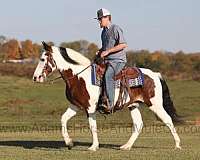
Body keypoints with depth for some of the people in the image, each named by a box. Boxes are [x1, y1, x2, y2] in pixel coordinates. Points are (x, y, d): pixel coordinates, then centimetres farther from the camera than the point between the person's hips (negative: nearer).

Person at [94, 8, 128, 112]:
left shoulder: (115, 29, -9)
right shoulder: (104, 31, 17)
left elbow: (123, 45, -18)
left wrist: (107, 51, -19)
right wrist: (100, 51, 9)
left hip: (118, 60, -10)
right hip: (106, 60, 10)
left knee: (107, 75, -31)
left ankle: (110, 103, -33)